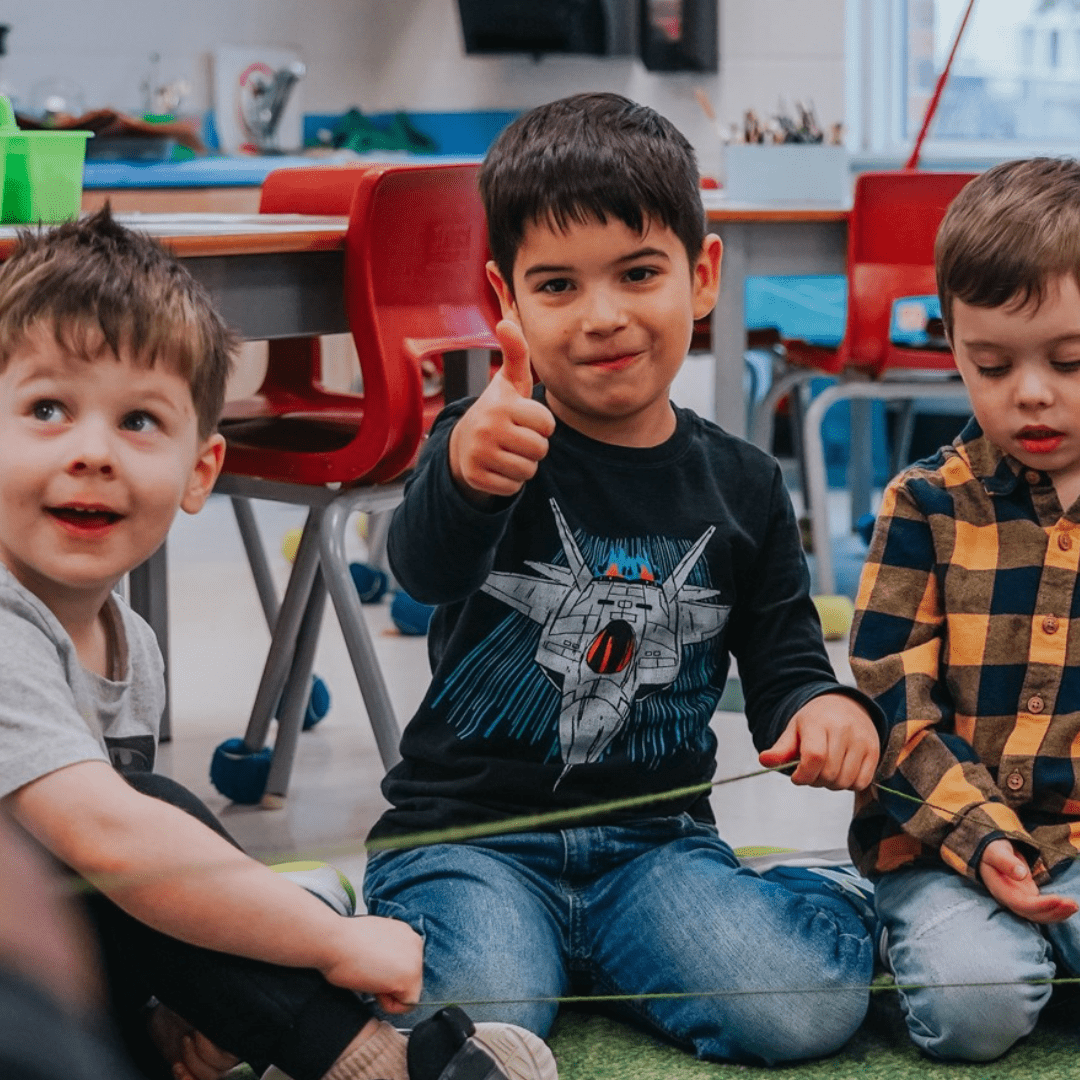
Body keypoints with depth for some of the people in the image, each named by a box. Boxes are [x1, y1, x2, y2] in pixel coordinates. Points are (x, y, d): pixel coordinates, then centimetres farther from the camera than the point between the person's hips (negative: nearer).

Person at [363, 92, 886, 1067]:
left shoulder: (741, 486, 6)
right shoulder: (488, 441, -6)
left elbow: (785, 661, 15)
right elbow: (427, 565, -28)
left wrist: (830, 708, -11)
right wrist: (465, 474, -52)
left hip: (654, 835, 2)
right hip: (469, 829, -2)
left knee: (805, 1010, -21)